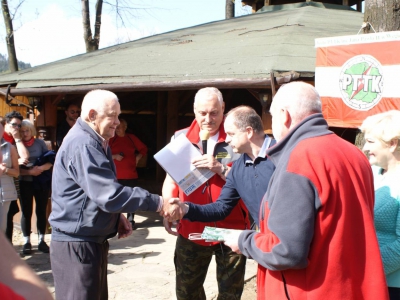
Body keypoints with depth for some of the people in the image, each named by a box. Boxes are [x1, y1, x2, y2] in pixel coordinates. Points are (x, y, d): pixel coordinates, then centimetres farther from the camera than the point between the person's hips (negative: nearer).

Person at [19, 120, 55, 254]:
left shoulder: (40, 143, 4)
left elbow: (51, 160, 0)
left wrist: (41, 168, -18)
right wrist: (29, 172, -18)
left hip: (41, 181, 1)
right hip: (25, 183, -1)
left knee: (41, 211, 6)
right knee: (26, 212, 2)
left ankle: (41, 241, 15)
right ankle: (27, 242, 11)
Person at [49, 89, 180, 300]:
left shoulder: (95, 142, 12)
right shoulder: (81, 145, -22)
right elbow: (109, 195, -29)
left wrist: (118, 216, 7)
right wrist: (157, 203, -22)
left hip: (93, 241, 10)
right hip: (76, 245, -10)